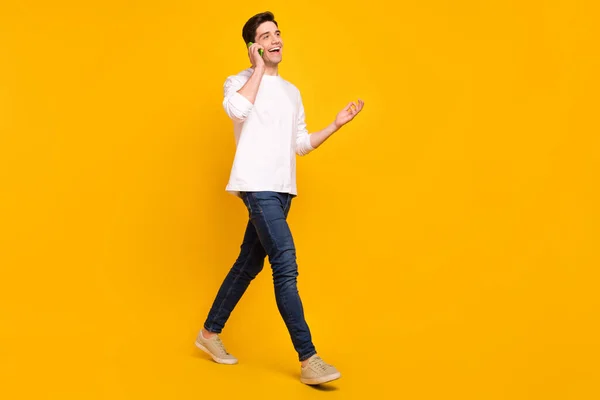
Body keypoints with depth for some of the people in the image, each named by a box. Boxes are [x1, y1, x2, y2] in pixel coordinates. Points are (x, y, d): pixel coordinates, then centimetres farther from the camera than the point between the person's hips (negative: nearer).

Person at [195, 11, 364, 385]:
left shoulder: (292, 92, 21)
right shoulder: (239, 81, 2)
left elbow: (301, 144, 21)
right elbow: (238, 109, -23)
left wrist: (337, 124, 10)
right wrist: (259, 68, -10)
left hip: (282, 189, 7)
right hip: (258, 186, -7)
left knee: (249, 264, 11)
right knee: (286, 266, -15)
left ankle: (210, 333, 27)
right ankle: (309, 360, -12)